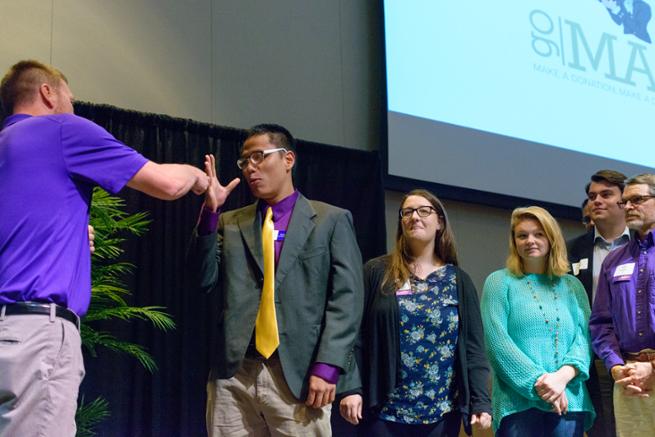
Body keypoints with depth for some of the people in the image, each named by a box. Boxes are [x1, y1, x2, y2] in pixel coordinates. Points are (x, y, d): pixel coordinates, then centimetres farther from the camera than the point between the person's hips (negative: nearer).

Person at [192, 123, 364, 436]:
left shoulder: (332, 220, 6)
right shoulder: (229, 223, 17)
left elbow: (346, 297, -2)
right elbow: (206, 280, 5)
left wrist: (326, 367, -12)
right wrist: (210, 211, -2)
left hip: (298, 375, -3)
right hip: (233, 374, 3)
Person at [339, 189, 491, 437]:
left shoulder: (458, 281, 8)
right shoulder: (377, 273, 3)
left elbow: (473, 347, 5)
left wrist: (481, 402, -4)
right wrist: (351, 388, -10)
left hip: (443, 412, 2)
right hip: (385, 410, -2)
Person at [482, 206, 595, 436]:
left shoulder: (572, 286, 15)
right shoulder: (499, 282, 6)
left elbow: (584, 337, 5)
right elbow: (497, 341, -5)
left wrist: (562, 376, -15)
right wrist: (539, 382, -15)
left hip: (570, 401, 3)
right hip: (519, 402, -3)